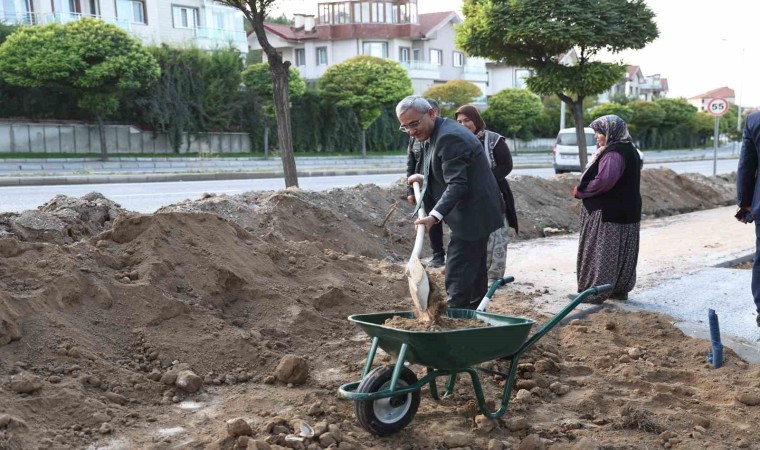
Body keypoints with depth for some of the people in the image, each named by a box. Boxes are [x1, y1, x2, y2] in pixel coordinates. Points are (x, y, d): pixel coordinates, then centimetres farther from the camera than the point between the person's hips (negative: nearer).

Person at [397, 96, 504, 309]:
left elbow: (457, 185, -28)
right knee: (474, 276, 18)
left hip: (472, 217, -11)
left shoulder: (449, 138, -21)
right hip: (474, 214, 11)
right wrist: (425, 179, 12)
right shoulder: (438, 133, 11)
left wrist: (434, 216, -36)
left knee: (457, 279, -9)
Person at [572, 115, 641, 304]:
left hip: (607, 213, -10)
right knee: (621, 253, 15)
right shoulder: (628, 150, 14)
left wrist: (579, 191, -13)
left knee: (600, 252, -4)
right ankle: (620, 289, 23)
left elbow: (602, 181, -28)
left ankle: (595, 292, 1)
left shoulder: (613, 154, -20)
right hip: (625, 211, 10)